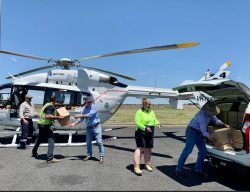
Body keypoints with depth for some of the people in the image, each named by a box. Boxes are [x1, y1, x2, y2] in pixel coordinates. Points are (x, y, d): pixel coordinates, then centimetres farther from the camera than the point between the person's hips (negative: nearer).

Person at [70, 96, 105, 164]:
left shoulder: (94, 107, -12)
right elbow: (81, 118, 10)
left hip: (96, 127, -6)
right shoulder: (85, 109, 6)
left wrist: (80, 115, -24)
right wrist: (74, 123, 0)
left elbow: (90, 115, -25)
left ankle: (102, 157, 2)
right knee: (88, 142, 12)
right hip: (89, 128, 6)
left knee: (99, 142, -6)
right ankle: (89, 155, 28)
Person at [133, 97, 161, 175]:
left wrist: (157, 124, -2)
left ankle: (147, 164, 30)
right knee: (140, 149, -11)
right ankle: (136, 167, -7)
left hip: (150, 133, 7)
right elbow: (137, 123, -15)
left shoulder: (151, 112, 14)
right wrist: (145, 128, -26)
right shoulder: (139, 112, -8)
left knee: (148, 149, 13)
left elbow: (155, 120, 20)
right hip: (141, 132, -7)